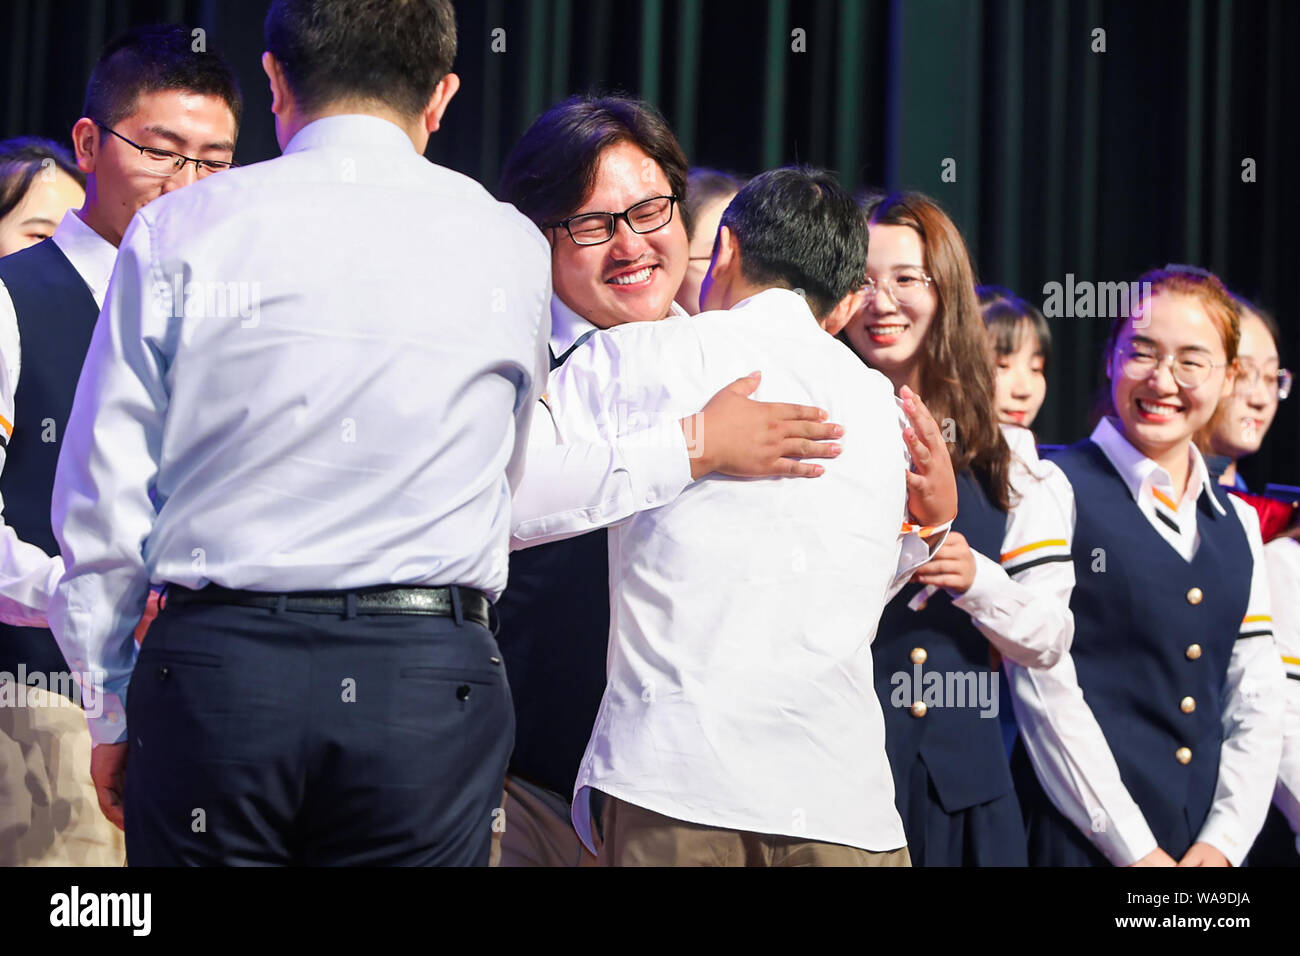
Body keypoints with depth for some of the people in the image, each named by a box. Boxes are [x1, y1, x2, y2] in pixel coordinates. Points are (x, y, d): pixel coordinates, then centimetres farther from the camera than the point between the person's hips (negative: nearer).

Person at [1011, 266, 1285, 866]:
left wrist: (1223, 842, -2)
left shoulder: (1237, 524, 14)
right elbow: (1045, 687, -11)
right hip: (1085, 840, -5)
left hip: (1208, 847, 5)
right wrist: (1135, 849, -13)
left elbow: (1257, 703, 12)